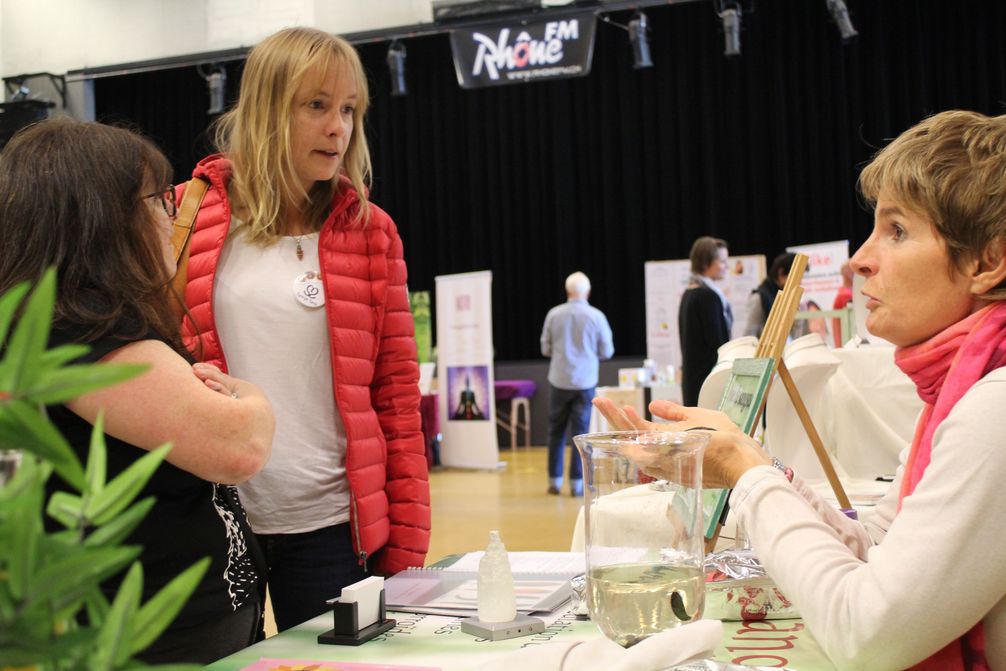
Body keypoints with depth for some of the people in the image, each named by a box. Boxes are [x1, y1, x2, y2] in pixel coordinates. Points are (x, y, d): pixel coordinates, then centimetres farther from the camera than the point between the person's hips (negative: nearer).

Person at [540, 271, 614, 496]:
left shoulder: (554, 314, -3)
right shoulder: (596, 316, -6)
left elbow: (546, 349, 4)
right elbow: (607, 351, 1)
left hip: (559, 380, 1)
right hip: (585, 382, -1)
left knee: (556, 431, 12)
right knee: (580, 433, 5)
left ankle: (555, 480, 15)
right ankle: (576, 482, 4)